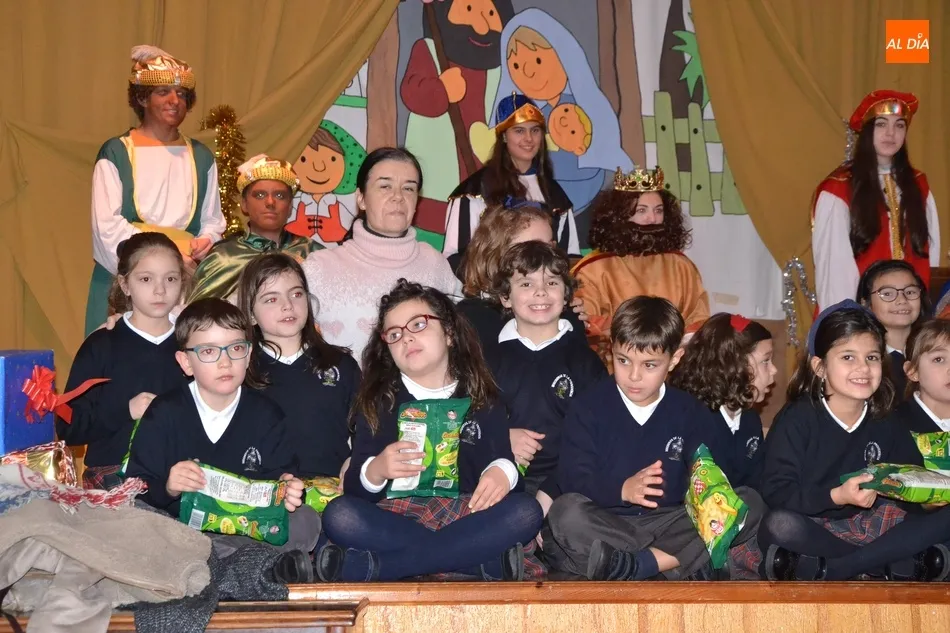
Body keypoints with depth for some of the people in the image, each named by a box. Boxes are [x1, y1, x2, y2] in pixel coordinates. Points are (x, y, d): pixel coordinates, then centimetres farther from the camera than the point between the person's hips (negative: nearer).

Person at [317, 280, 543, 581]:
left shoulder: (482, 401, 12)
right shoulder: (378, 402, 9)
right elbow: (353, 486, 1)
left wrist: (502, 471, -20)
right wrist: (375, 470, -23)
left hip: (465, 517, 1)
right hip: (395, 518, -1)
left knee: (526, 512, -28)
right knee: (338, 515, -30)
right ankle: (483, 558, -30)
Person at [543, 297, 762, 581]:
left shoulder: (691, 413, 8)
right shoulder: (587, 407, 0)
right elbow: (572, 478, -10)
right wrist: (622, 490, -29)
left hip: (668, 523, 3)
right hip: (605, 523, -3)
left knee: (750, 503, -17)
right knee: (566, 512, -34)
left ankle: (629, 566, -29)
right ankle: (684, 565, -31)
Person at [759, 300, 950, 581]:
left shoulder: (887, 425, 5)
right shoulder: (797, 419, -9)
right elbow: (775, 492, -17)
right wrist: (836, 496, -31)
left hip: (868, 523, 4)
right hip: (813, 528, -4)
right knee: (778, 526, -37)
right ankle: (902, 563, -23)